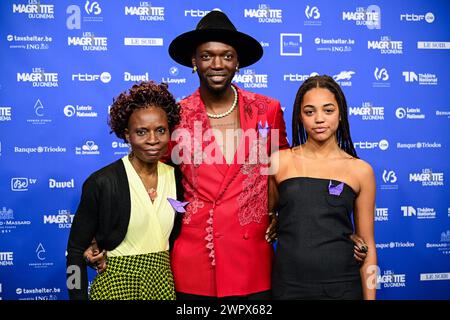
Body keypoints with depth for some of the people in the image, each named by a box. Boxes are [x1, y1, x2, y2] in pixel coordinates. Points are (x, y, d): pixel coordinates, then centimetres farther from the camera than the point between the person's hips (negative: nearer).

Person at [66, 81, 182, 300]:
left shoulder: (175, 177, -2)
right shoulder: (102, 182, -14)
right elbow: (76, 249, -7)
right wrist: (79, 297, -9)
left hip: (164, 285, 4)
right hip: (116, 286, -3)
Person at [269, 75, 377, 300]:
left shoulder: (360, 171, -1)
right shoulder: (279, 161, -2)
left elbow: (367, 243, 4)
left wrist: (369, 296, 3)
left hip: (341, 286, 0)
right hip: (288, 284, 0)